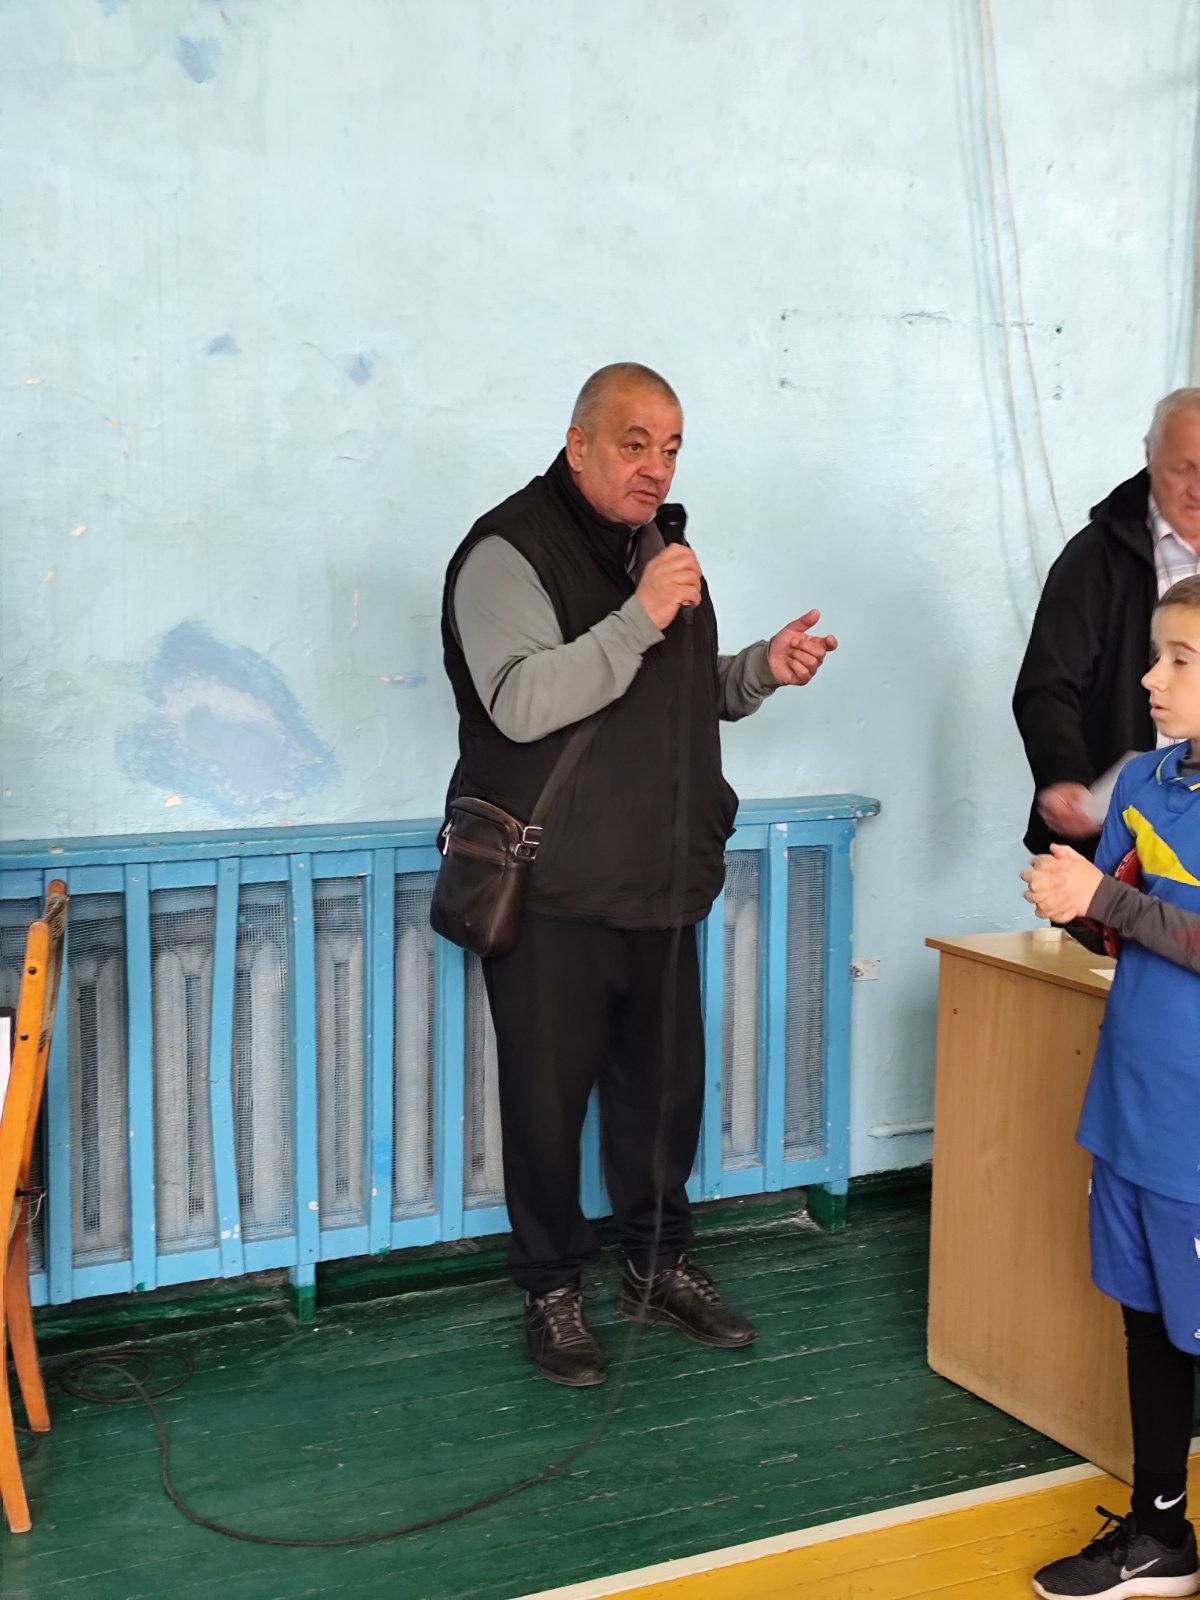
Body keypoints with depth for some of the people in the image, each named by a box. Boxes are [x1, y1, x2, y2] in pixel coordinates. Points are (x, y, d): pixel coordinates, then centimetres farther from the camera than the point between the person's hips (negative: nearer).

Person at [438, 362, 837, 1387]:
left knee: (666, 1080, 15)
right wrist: (640, 619, -29)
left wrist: (760, 670, 6)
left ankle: (659, 1264, 33)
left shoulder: (660, 544, 15)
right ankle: (553, 1290, 20)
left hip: (663, 881, 7)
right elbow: (522, 704, -25)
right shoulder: (510, 551, -12)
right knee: (549, 1095, 3)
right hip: (553, 890, -7)